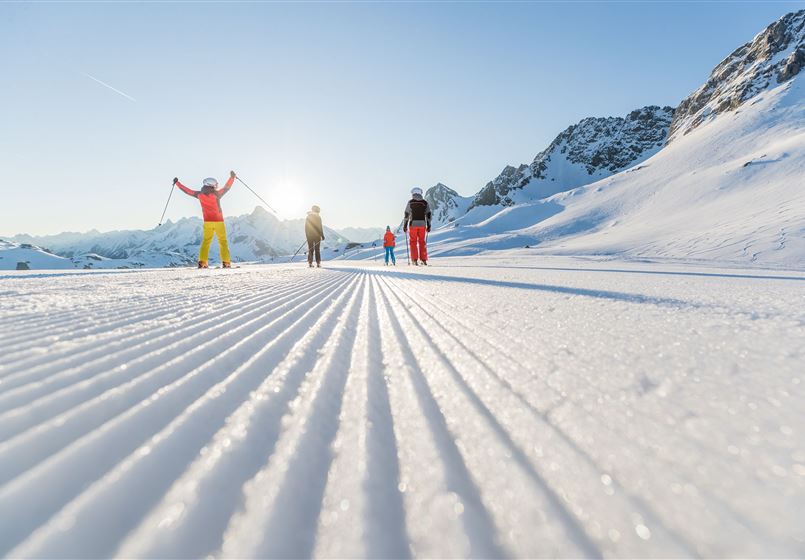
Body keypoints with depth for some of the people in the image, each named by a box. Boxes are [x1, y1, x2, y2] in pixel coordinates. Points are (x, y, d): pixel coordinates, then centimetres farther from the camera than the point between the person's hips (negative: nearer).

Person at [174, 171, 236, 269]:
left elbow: (187, 191, 15)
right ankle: (226, 262, -6)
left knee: (205, 242, 8)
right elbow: (227, 187, 1)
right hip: (219, 221, -3)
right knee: (223, 242, 0)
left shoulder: (200, 194, 3)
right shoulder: (216, 194, -7)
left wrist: (177, 183, 30)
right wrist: (232, 177, 12)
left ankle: (202, 262, 1)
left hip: (207, 222, 3)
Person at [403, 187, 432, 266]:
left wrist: (404, 225, 5)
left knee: (413, 242, 3)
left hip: (413, 224, -2)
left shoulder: (410, 202, 1)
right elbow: (428, 214, 5)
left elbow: (406, 215, 0)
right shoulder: (425, 202, 8)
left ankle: (414, 260, -3)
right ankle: (424, 260, 7)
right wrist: (429, 226, 10)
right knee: (422, 242, 9)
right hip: (422, 224, 2)